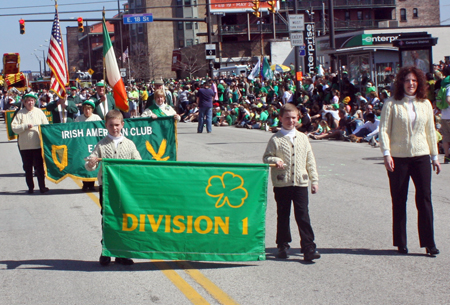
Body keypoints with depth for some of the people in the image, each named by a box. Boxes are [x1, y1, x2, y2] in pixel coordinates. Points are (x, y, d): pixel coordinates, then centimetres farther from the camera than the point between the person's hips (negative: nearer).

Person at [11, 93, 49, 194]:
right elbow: (14, 127, -4)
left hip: (38, 144, 0)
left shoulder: (39, 112, 6)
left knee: (40, 166, 0)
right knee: (27, 168, 7)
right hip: (25, 146, 0)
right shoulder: (20, 113, 2)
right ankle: (30, 187, 16)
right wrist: (25, 126, -14)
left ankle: (42, 186, 7)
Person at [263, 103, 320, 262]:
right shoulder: (276, 139, 0)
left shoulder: (302, 138, 9)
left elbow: (310, 160, 12)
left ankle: (308, 248, -2)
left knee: (303, 216, -2)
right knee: (283, 216, 9)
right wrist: (275, 160, -19)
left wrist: (314, 179, 10)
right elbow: (266, 157, 2)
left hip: (300, 183, 1)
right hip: (282, 183, -1)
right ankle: (283, 246, 21)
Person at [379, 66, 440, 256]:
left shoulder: (425, 104, 9)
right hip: (398, 158, -2)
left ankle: (429, 242, 4)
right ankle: (400, 243, 14)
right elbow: (384, 130, -5)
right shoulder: (392, 104, -2)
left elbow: (430, 131, 14)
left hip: (421, 156, 2)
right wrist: (386, 154, -16)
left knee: (424, 199, -2)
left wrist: (435, 156, 14)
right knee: (399, 201, 5)